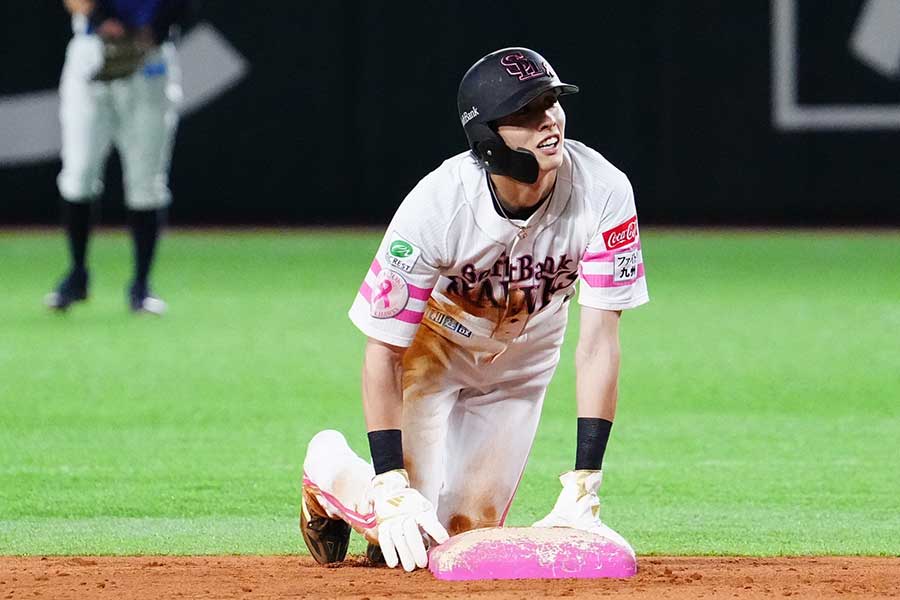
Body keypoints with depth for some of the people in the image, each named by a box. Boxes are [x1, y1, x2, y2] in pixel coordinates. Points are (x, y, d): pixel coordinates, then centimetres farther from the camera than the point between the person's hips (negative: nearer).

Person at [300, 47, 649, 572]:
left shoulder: (604, 192, -31)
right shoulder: (437, 205, -35)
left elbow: (599, 338, -29)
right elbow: (383, 351, -27)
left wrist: (584, 485, -35)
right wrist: (392, 487, -33)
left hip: (521, 359, 3)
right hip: (432, 347, -3)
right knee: (412, 538, -11)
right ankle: (331, 468, 21)